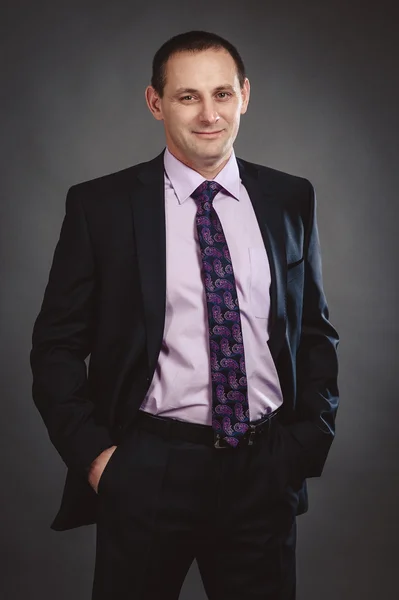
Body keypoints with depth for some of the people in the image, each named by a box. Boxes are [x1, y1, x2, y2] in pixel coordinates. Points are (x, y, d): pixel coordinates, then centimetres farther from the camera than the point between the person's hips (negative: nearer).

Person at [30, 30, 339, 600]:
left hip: (267, 469, 3)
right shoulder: (99, 205, -3)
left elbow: (316, 328, 11)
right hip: (148, 469, -2)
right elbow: (57, 344, 0)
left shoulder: (291, 199, 5)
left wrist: (311, 435, 2)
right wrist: (93, 453, -8)